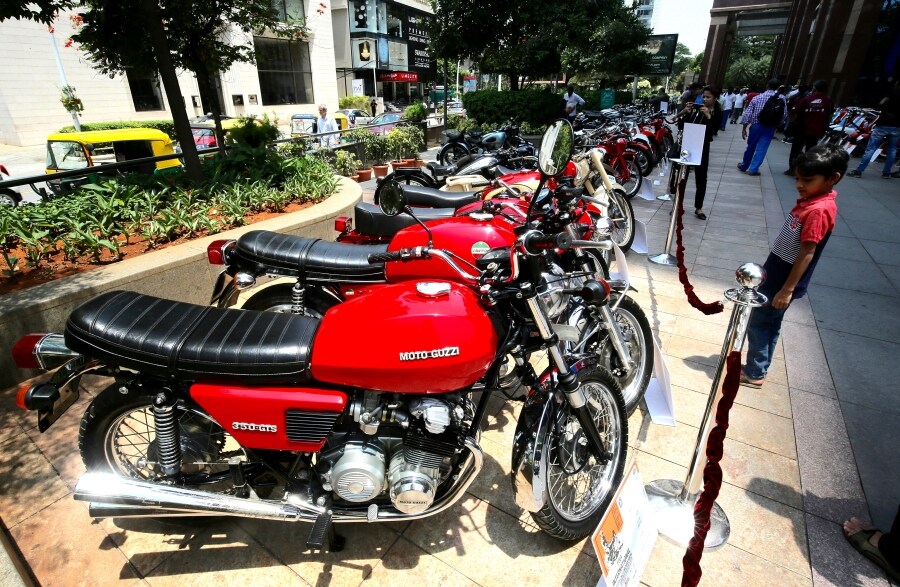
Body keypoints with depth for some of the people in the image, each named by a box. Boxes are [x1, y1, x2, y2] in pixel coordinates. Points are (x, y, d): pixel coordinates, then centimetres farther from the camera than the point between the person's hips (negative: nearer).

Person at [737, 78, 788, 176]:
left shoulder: (757, 97, 1)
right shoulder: (781, 98, 0)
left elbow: (748, 114, -2)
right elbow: (784, 115, -1)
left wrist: (744, 128, 3)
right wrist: (777, 126, 12)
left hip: (756, 125, 1)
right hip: (770, 127, -1)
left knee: (751, 147, 14)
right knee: (761, 149, 3)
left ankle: (744, 166, 27)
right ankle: (753, 169, 1)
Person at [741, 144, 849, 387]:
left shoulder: (819, 210, -24)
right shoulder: (811, 199, 4)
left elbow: (807, 253, -23)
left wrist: (787, 289, -21)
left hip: (783, 282, -9)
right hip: (775, 274, 9)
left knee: (759, 323, 3)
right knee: (769, 323, 18)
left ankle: (754, 373, 17)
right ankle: (758, 367, 32)